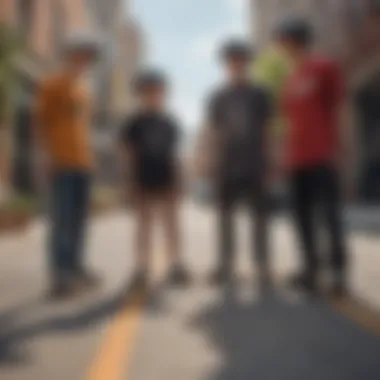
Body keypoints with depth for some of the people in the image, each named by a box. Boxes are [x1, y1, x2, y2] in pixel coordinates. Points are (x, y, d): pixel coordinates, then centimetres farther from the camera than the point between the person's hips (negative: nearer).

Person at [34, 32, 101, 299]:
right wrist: (45, 156, -15)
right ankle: (61, 277, -10)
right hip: (62, 163, -8)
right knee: (63, 219, -11)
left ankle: (75, 268, 19)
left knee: (79, 217, 10)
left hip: (83, 162, 8)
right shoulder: (52, 85, -2)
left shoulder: (83, 90, 21)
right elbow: (41, 122, -7)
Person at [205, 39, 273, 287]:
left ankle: (263, 267, 5)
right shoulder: (218, 97, 8)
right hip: (227, 166, 1)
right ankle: (226, 265, 12)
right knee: (225, 215, 5)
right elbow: (214, 133, 8)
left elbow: (267, 132, 4)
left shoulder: (259, 95, 5)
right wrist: (216, 162, 1)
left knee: (259, 216, 0)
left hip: (255, 166, -1)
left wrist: (267, 164, -1)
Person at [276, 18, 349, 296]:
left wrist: (339, 146, -10)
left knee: (330, 212, -6)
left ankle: (339, 270, -2)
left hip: (323, 156, -7)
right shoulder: (292, 78, 19)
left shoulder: (326, 67, 0)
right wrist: (286, 155, 15)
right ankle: (311, 269, 13)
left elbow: (340, 108, -4)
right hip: (297, 158, 7)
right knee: (303, 214, 7)